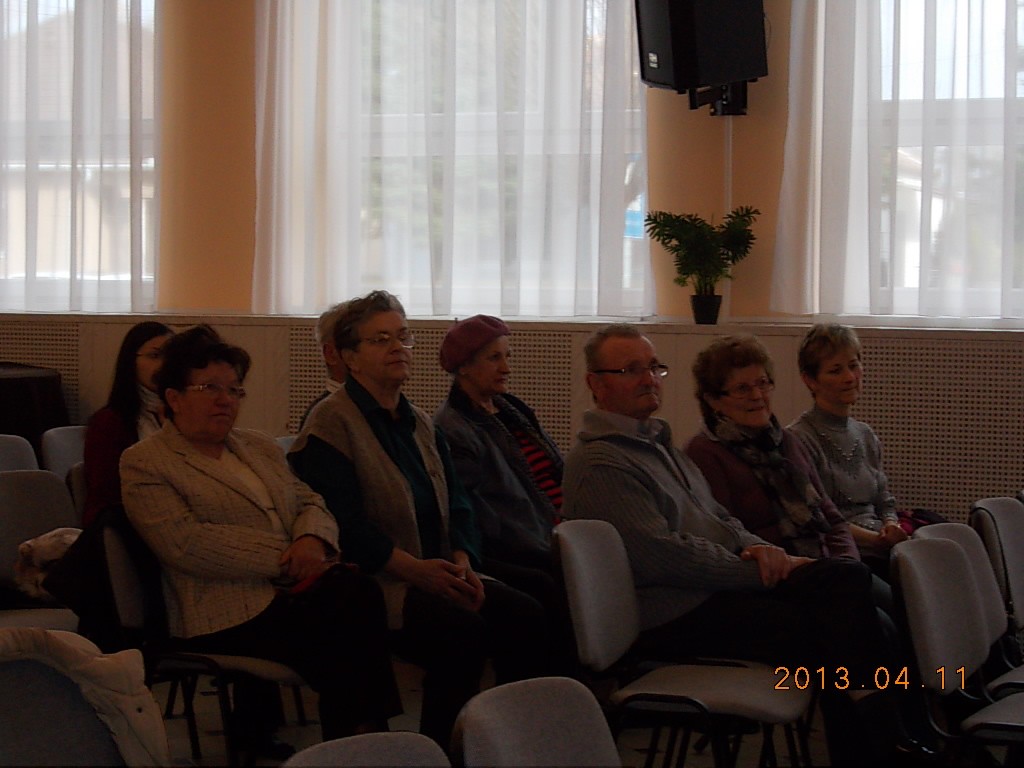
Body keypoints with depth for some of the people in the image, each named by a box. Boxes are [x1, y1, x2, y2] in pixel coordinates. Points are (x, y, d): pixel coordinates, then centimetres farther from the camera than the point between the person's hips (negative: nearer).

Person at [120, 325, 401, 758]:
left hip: (299, 587, 6)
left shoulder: (259, 447, 24)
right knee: (337, 639, -29)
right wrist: (283, 557, -16)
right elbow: (186, 543, -12)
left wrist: (312, 540, -7)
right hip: (228, 613, -6)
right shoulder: (144, 463, 2)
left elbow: (310, 503, 19)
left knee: (360, 593, -27)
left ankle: (368, 734, -23)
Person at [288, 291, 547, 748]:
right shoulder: (331, 425, -4)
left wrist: (462, 562, -6)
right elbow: (344, 523, -15)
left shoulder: (420, 424, 20)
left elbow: (457, 505, 15)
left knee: (526, 617, -17)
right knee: (463, 631, -31)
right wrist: (416, 569, -22)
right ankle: (442, 751, -19)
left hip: (436, 575, 7)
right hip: (373, 583, -7)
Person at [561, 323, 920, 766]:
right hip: (673, 614, -9)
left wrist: (756, 547, 1)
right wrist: (756, 570, -13)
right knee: (818, 631, -23)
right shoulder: (598, 463, -10)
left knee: (847, 577, -12)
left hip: (718, 583, 9)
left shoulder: (659, 445, 22)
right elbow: (659, 555, -18)